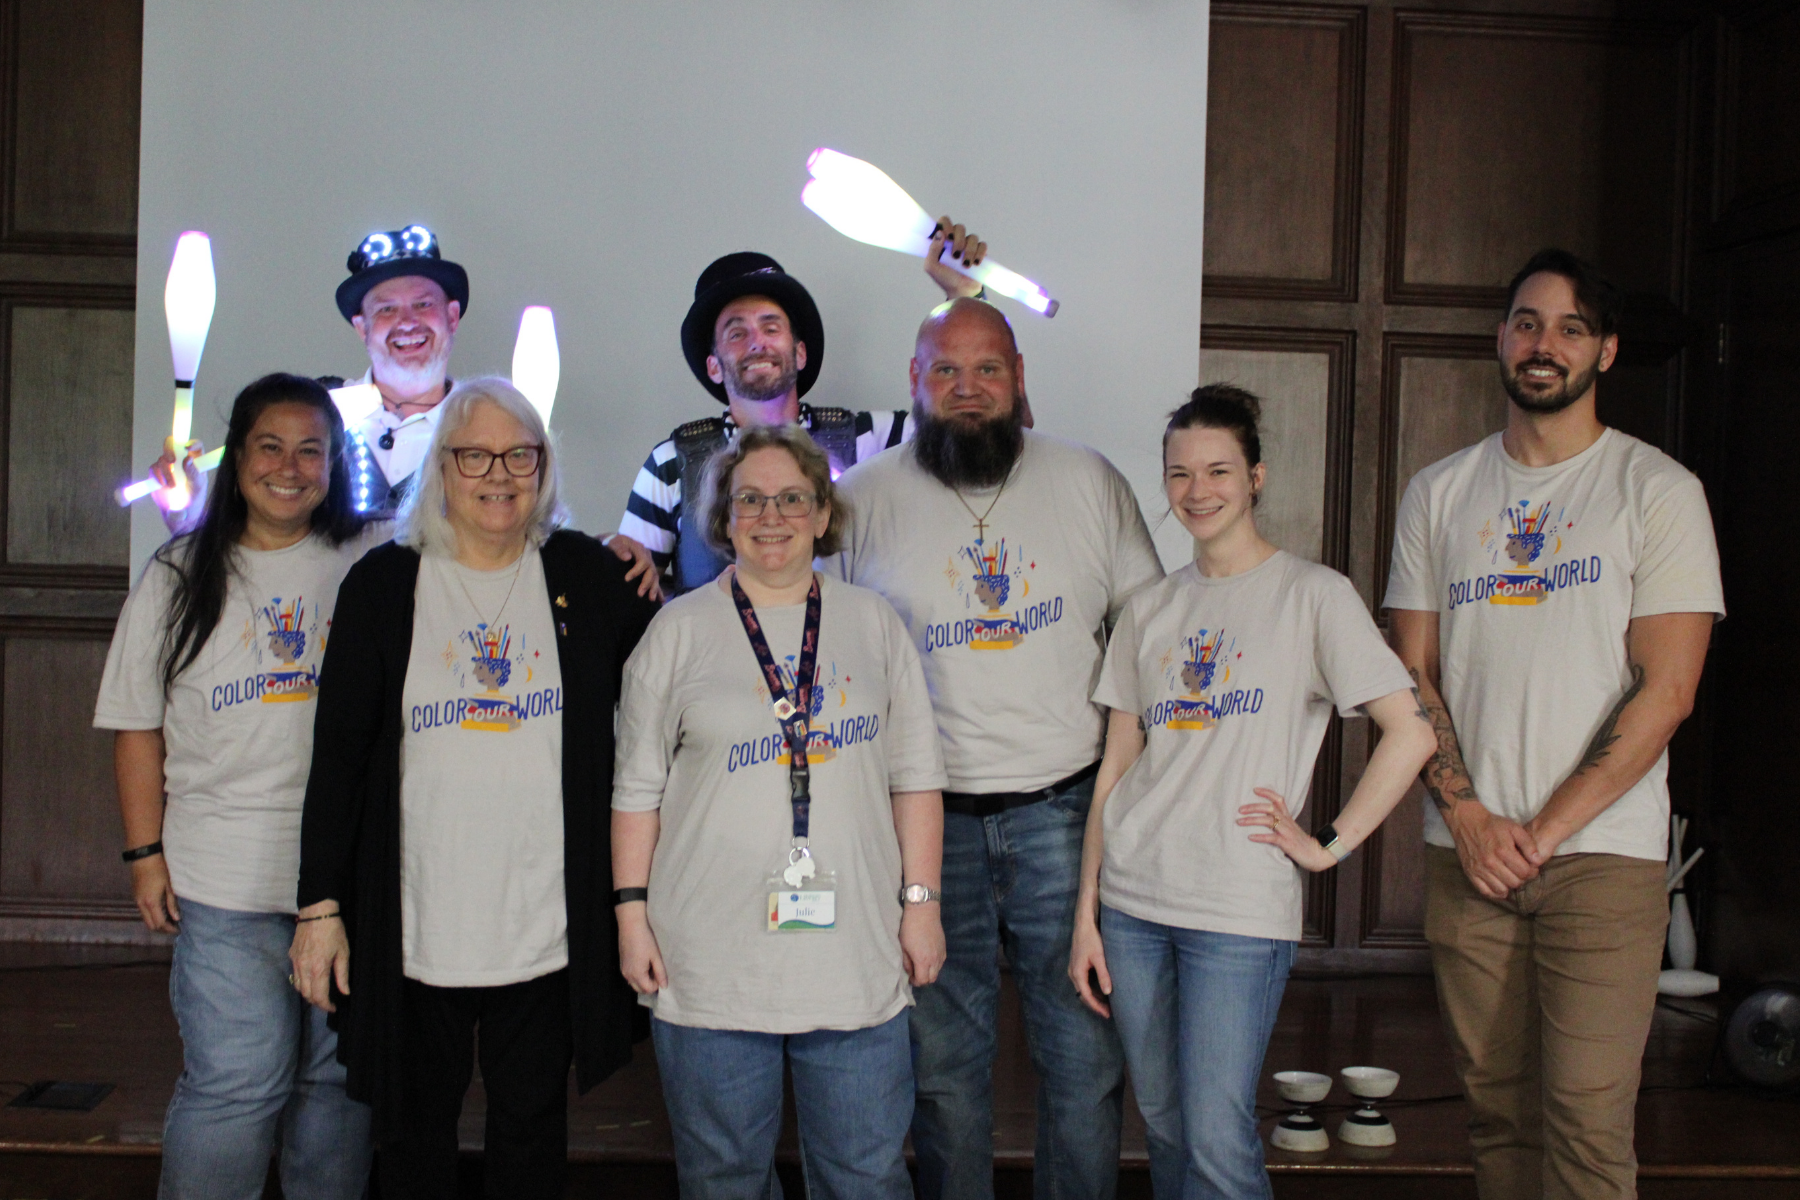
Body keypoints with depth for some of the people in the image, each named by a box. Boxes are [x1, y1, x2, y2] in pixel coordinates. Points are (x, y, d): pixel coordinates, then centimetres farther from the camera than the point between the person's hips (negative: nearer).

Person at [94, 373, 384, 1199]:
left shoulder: (375, 562, 3)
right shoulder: (180, 576, 6)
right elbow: (138, 725, 8)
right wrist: (146, 852, 3)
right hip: (227, 876, -1)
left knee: (340, 1076, 12)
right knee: (236, 1083, -2)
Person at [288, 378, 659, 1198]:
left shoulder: (587, 575, 2)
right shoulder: (383, 583, 0)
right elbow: (338, 754, 0)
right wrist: (321, 905, -3)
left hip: (549, 924, 1)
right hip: (416, 925, 0)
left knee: (533, 1128, 14)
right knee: (414, 1131, 13)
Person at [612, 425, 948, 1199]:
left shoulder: (872, 622, 9)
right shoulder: (681, 629, 4)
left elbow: (915, 776, 10)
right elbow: (638, 788, 5)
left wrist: (921, 900, 4)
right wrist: (632, 911, 0)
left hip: (857, 957, 1)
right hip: (711, 960, -1)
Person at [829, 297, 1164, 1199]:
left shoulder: (1091, 482, 6)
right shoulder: (862, 500, 3)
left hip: (1064, 808, 1)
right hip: (927, 816, 0)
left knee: (1085, 1047, 6)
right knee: (943, 1056, 10)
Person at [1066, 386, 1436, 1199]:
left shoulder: (1312, 595, -2)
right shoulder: (1149, 611, 11)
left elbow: (1412, 733, -7)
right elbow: (1116, 768, 10)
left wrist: (1330, 845, -8)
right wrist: (1086, 911, 7)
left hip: (1240, 911, -4)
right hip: (1132, 902, 4)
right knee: (1163, 1126, 12)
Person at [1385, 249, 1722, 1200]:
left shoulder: (1658, 490, 1)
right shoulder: (1439, 494, 12)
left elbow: (1666, 691, -5)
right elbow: (1412, 674, 9)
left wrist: (1546, 830, -10)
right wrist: (1465, 813, -5)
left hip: (1603, 855, -3)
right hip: (1466, 853, 3)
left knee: (1587, 1123, -8)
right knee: (1496, 1107, 8)